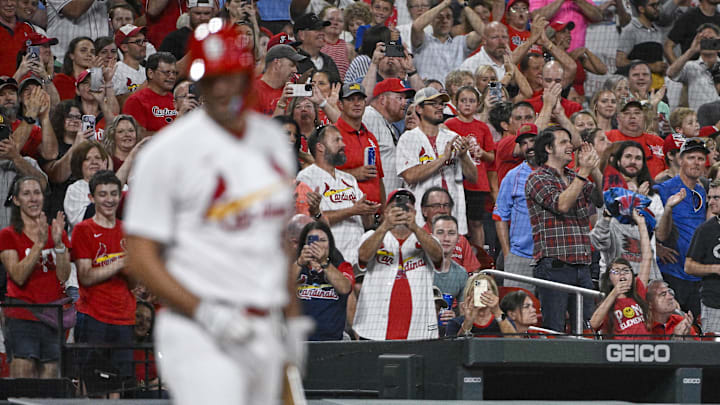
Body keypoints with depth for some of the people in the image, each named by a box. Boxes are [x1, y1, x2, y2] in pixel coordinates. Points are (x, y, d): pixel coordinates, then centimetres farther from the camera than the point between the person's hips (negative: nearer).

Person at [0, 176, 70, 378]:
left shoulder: (57, 233, 13)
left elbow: (64, 276, 2)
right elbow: (19, 276, -11)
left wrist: (58, 242, -11)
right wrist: (39, 243, -18)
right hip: (21, 318, -4)